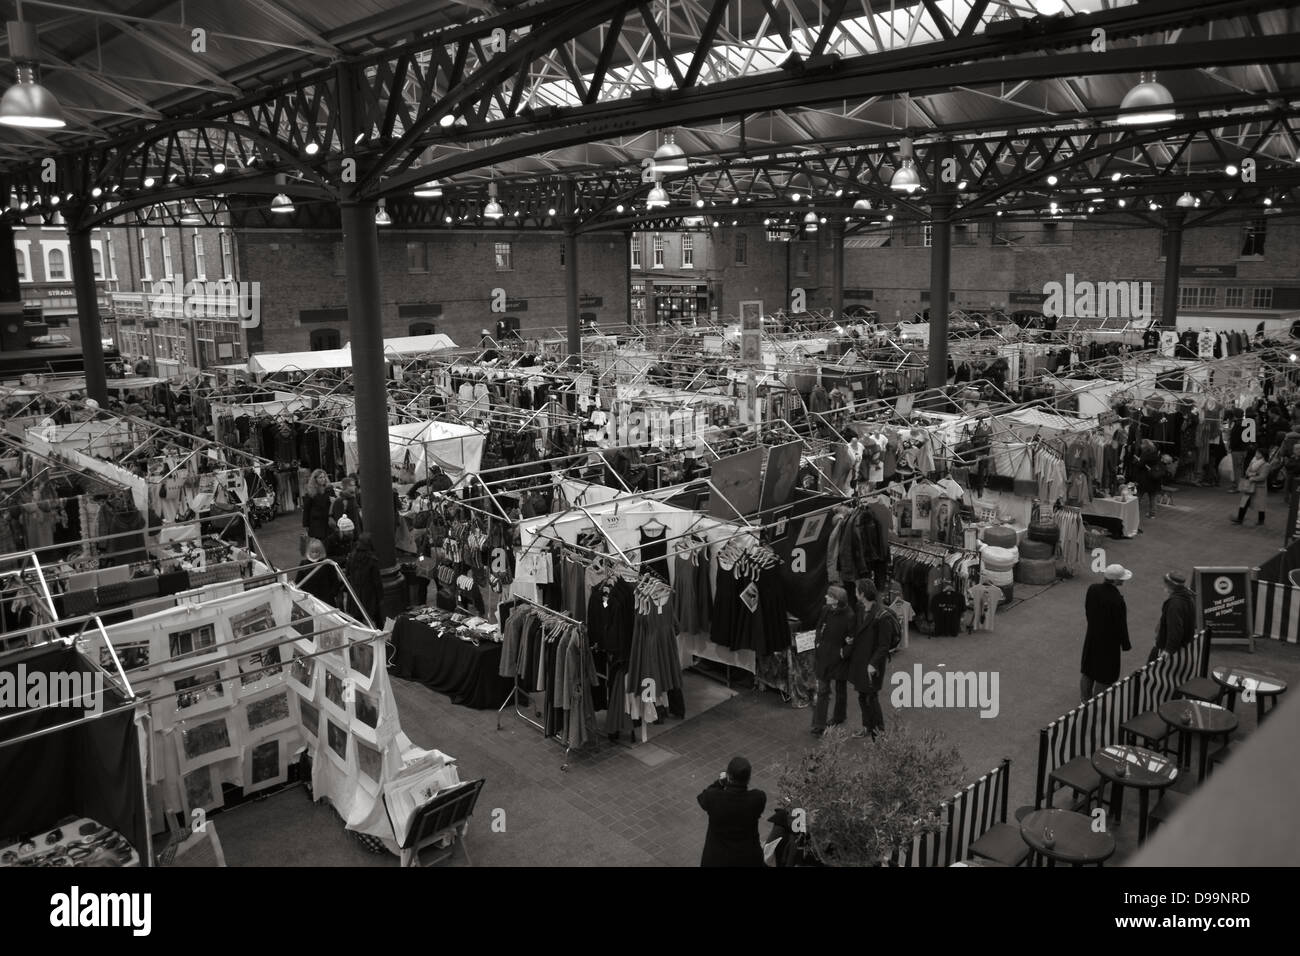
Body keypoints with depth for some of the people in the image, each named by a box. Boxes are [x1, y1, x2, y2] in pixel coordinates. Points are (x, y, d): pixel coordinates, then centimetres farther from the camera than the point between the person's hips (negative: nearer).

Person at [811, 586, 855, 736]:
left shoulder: (849, 616, -20)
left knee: (840, 689, 16)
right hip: (823, 656, 4)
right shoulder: (825, 611, -2)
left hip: (839, 658, -4)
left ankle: (839, 717, 37)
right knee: (822, 691, 3)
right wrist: (817, 645, 5)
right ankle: (819, 725, 5)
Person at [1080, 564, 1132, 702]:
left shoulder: (1093, 589, -12)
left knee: (1088, 672, 22)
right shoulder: (1117, 601, -31)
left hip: (1092, 637, 7)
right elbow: (1121, 625, -20)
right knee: (1104, 677, 12)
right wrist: (1126, 644, -5)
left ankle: (1084, 700, 39)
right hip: (1109, 642, -7)